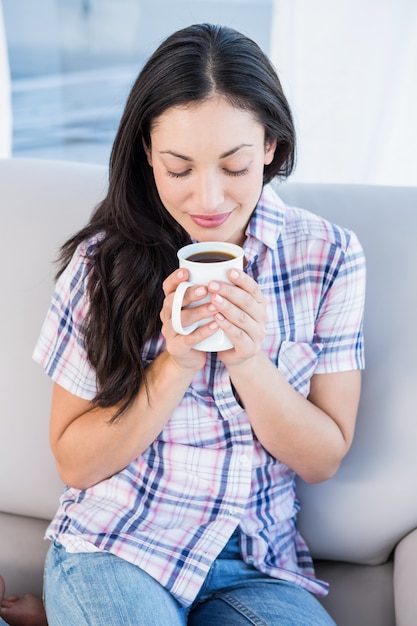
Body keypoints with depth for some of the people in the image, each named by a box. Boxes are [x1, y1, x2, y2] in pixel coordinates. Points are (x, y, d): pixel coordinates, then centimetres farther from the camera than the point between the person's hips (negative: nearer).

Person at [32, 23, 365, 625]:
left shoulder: (329, 255, -6)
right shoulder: (104, 261, -7)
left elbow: (325, 459, -4)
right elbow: (74, 462, -5)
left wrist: (250, 361, -21)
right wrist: (176, 364, -20)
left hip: (258, 565, 3)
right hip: (114, 549, -2)